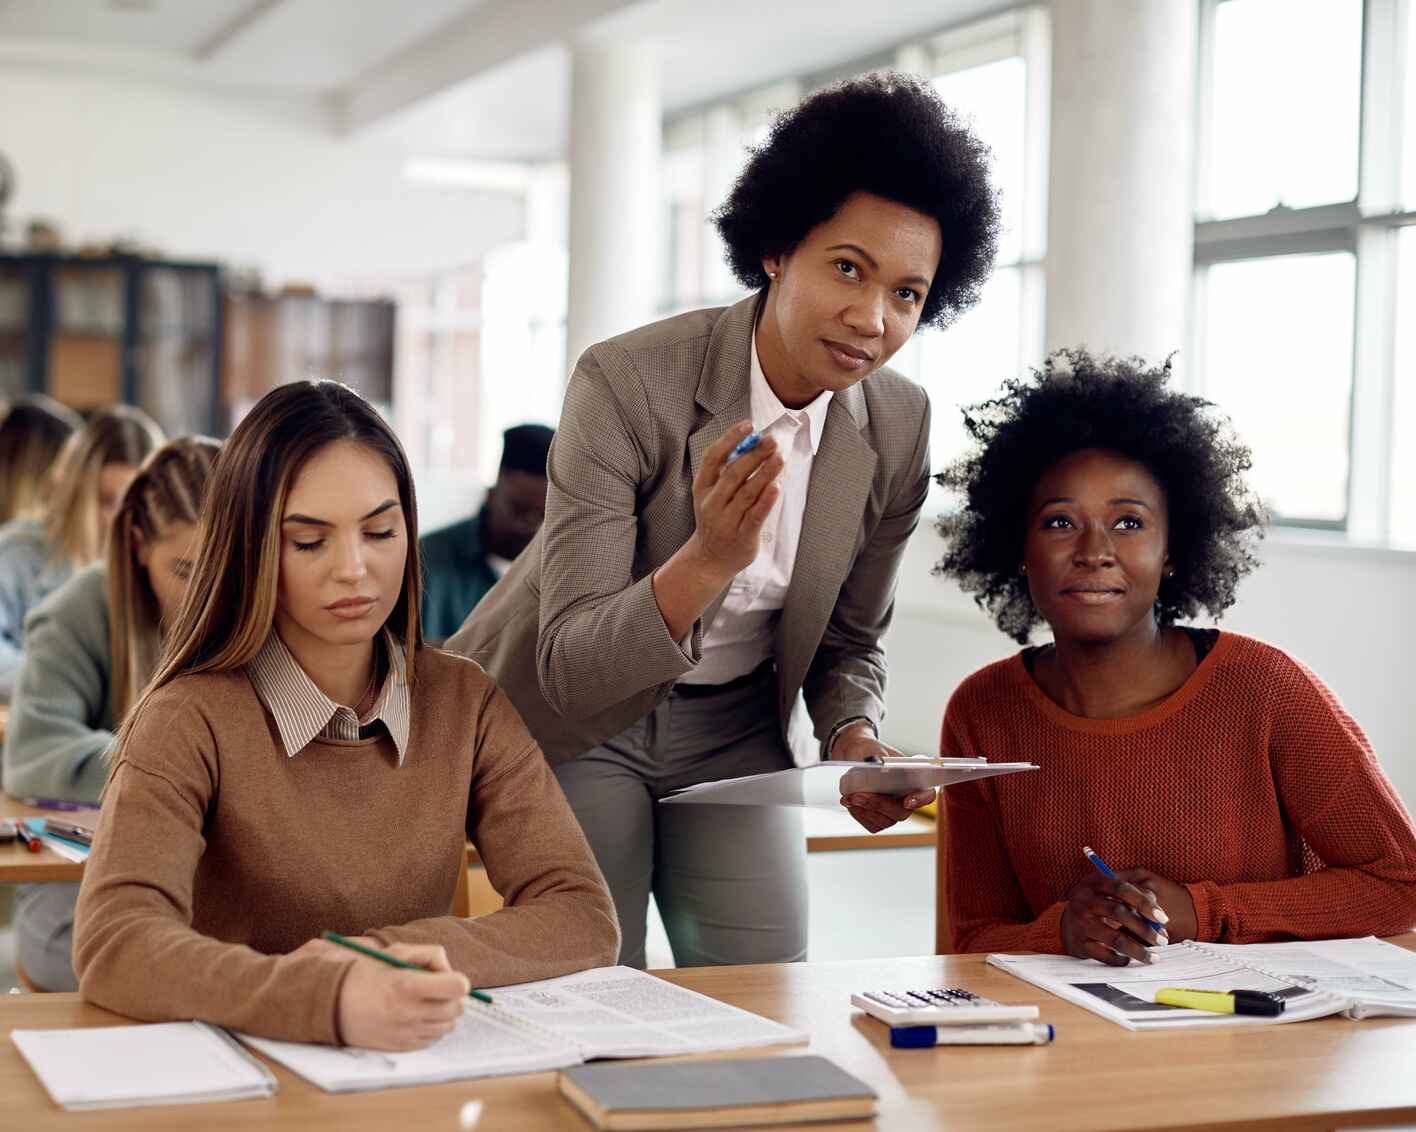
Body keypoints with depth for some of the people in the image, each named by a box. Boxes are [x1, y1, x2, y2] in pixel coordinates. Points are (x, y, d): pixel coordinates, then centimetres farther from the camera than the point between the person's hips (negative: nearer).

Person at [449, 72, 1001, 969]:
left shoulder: (898, 427, -11)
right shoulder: (628, 382, -25)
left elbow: (849, 643, 4)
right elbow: (569, 663, -28)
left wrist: (853, 737, -18)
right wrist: (707, 561, -45)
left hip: (736, 727, 4)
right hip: (576, 720, -4)